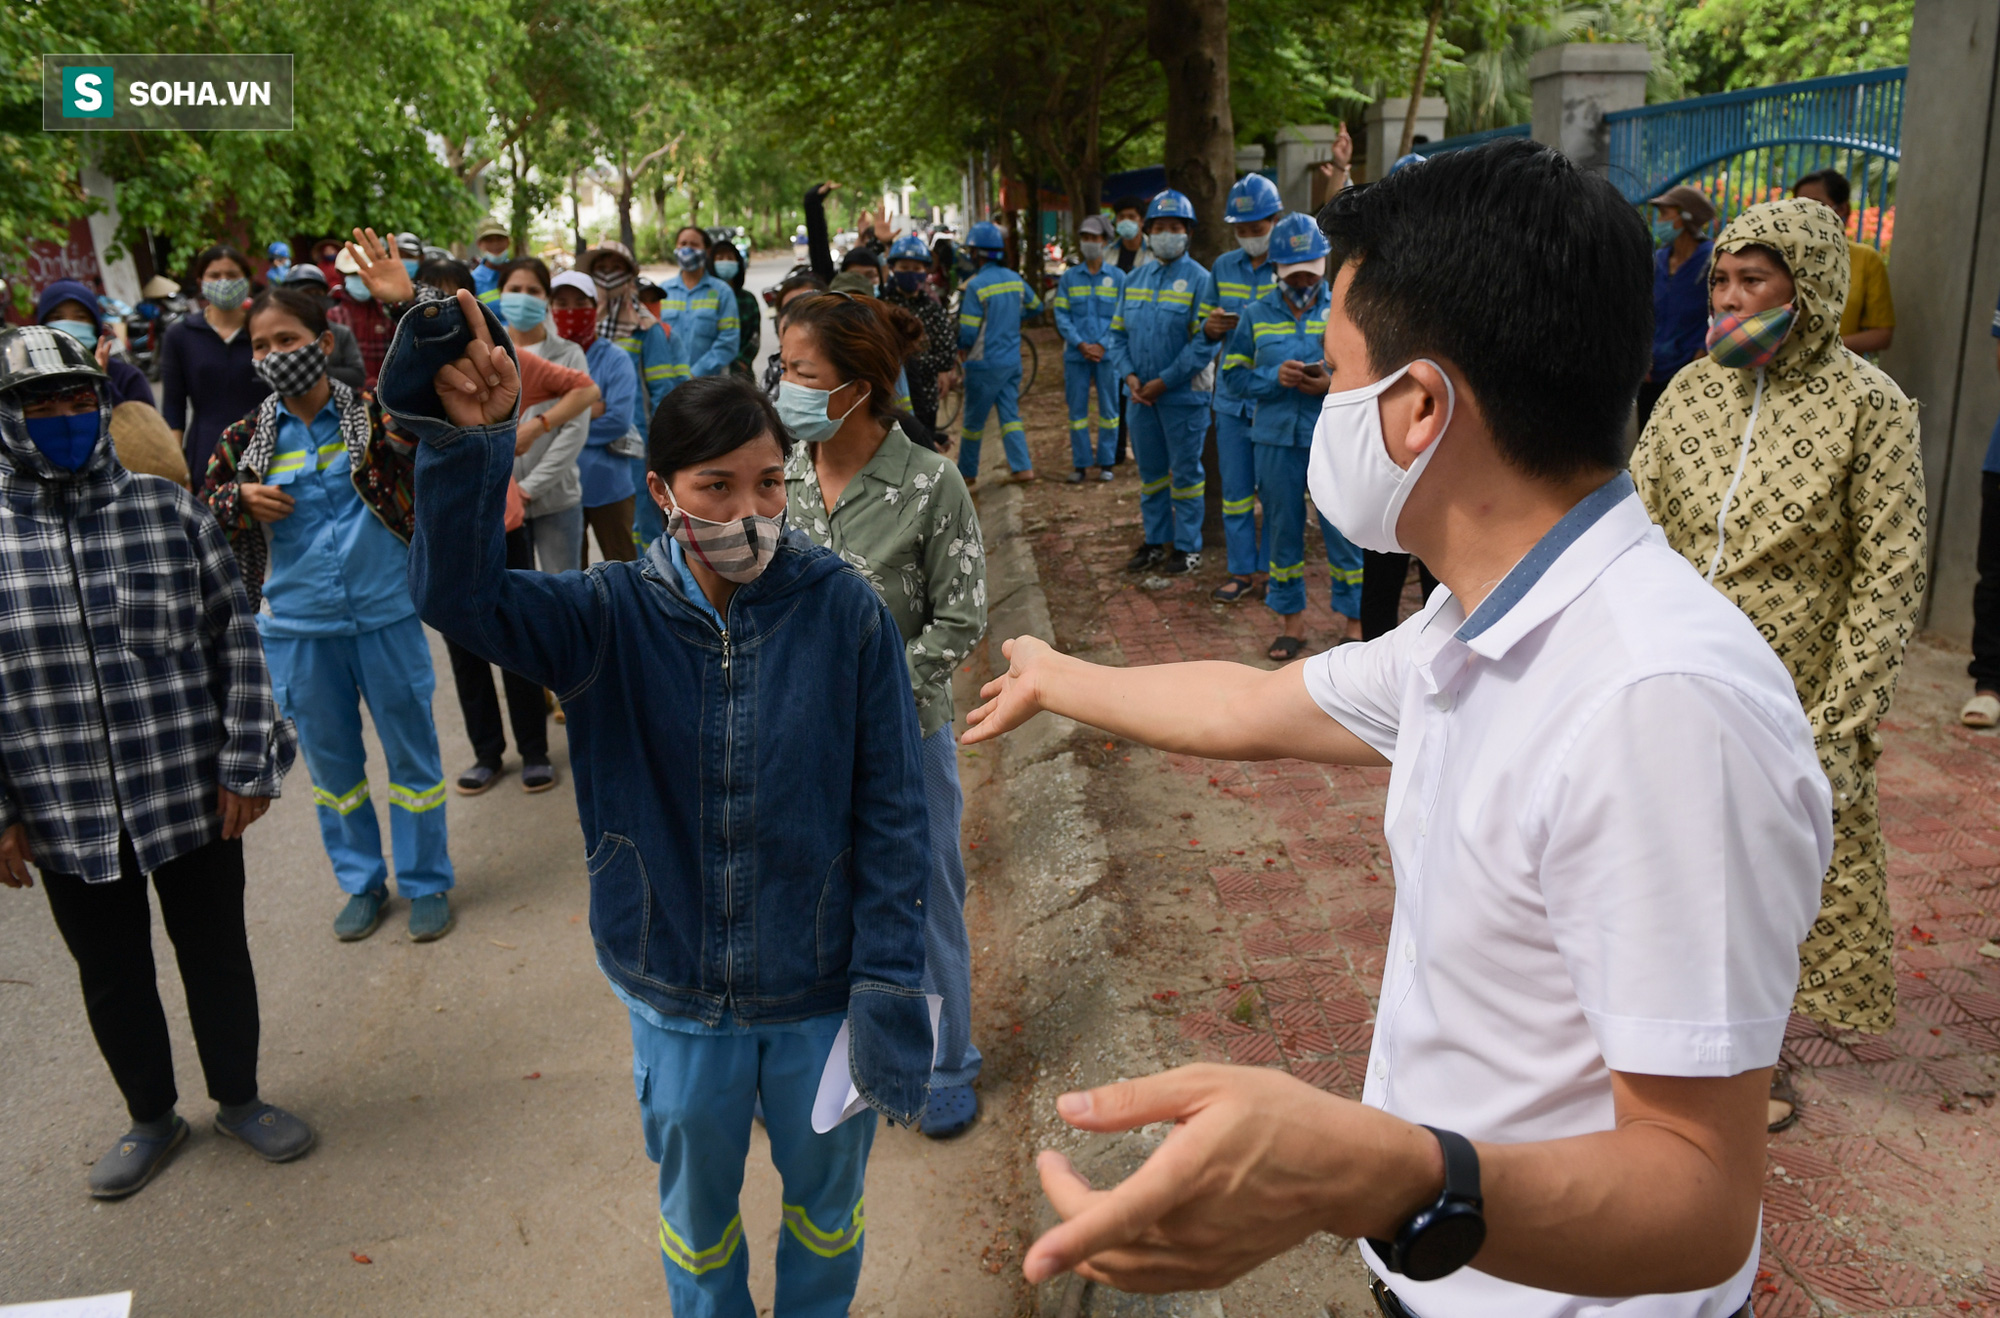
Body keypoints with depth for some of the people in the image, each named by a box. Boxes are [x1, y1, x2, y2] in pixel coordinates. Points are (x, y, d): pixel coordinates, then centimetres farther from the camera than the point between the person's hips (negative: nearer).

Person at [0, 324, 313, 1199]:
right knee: (111, 974, 17)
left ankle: (238, 1099, 38)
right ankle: (150, 1117, 40)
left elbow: (235, 642, -3)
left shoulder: (168, 512, -6)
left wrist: (246, 765, -5)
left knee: (216, 953, 15)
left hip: (191, 795, 0)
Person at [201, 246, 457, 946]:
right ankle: (362, 881, 35)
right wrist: (241, 498, -12)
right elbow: (206, 500, 10)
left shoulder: (375, 414, -8)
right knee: (331, 759, 16)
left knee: (411, 751, 10)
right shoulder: (249, 435, 0)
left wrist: (407, 305, -34)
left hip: (387, 616, -3)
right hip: (300, 626, 3)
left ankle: (426, 882, 28)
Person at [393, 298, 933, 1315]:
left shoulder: (846, 612, -15)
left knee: (827, 1191, 24)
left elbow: (890, 817, -12)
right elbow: (458, 595, -27)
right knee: (696, 1202, 25)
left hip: (819, 987, -1)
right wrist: (465, 445, -40)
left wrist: (888, 988, -12)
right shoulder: (612, 618, -11)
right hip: (676, 997, 1)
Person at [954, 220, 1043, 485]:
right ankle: (1023, 467, 5)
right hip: (1012, 361, 6)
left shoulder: (975, 285, -18)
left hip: (985, 364, -6)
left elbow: (968, 331, -16)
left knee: (974, 420, 7)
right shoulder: (1015, 279, 1)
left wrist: (962, 349, 4)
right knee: (1010, 414, 13)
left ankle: (967, 472, 17)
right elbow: (1036, 305, 19)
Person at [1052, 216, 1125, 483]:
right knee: (1077, 409, 3)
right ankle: (1081, 464, 9)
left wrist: (1102, 345, -11)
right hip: (1076, 353, 1)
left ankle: (1106, 462, 11)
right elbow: (1062, 316, 2)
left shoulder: (1118, 277, 4)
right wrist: (1081, 345, -10)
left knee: (1109, 408, 3)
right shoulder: (1069, 277, 7)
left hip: (1107, 354, -1)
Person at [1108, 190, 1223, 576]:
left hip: (1183, 395, -6)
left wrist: (1165, 382, -17)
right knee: (1150, 471, 14)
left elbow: (1206, 341, -15)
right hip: (1140, 394, 6)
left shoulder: (1199, 280, -8)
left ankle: (1188, 546, 13)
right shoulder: (1134, 279, 10)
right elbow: (1118, 333, 12)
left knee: (1185, 471, 3)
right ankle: (1157, 540, 26)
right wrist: (1129, 375, -5)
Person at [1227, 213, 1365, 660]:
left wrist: (1333, 384, -16)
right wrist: (1275, 376, -12)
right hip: (1275, 438, 2)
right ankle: (1291, 620, 22)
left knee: (1344, 530, 0)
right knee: (1282, 530, 9)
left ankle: (1354, 621, 14)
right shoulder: (1257, 314, 9)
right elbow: (1236, 372, 6)